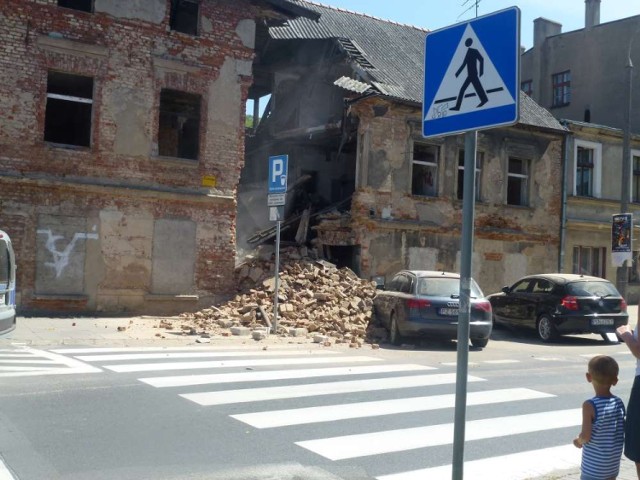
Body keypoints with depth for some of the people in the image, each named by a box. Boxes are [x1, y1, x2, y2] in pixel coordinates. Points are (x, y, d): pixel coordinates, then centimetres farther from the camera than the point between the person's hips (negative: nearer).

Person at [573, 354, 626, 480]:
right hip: (613, 465, 6)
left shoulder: (590, 405, -20)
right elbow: (622, 432, 8)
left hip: (594, 467, -6)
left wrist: (579, 440, -1)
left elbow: (586, 436, -24)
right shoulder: (619, 403, -1)